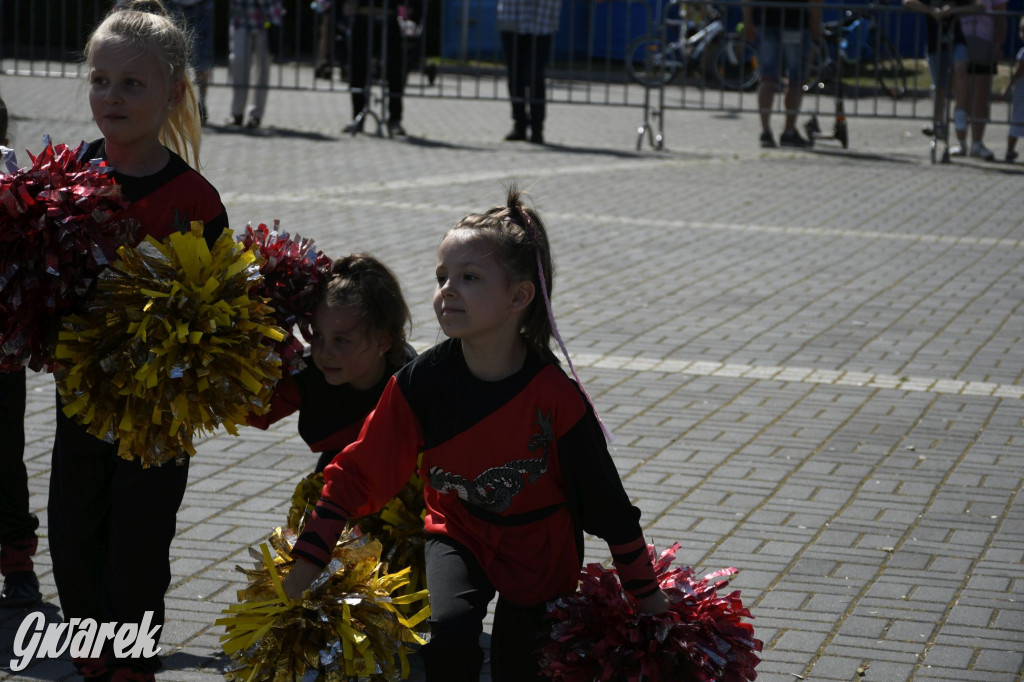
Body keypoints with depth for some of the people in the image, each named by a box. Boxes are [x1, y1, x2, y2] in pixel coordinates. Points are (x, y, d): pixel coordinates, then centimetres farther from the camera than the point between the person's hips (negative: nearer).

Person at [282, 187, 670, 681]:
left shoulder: (557, 398, -26)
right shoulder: (420, 383, -20)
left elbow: (608, 504, -16)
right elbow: (356, 473, -13)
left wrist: (648, 597, -9)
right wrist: (305, 566, -16)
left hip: (540, 551, -1)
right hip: (458, 534, 1)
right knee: (449, 632, -23)